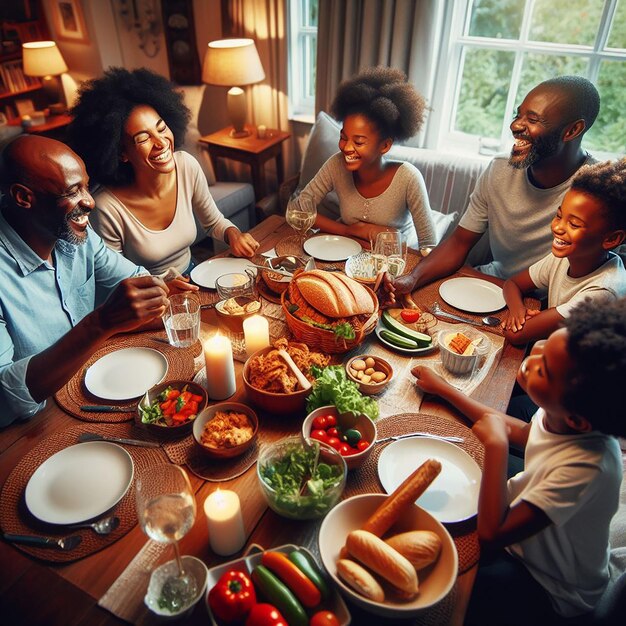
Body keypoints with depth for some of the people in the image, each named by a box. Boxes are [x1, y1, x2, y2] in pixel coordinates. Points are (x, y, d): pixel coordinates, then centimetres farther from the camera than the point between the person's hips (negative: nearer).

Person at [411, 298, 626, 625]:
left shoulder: (588, 466, -39)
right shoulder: (558, 417, -19)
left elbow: (491, 533, -36)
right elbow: (522, 432, 6)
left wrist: (496, 445, -35)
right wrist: (443, 388, 7)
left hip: (549, 590, -6)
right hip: (520, 525, 6)